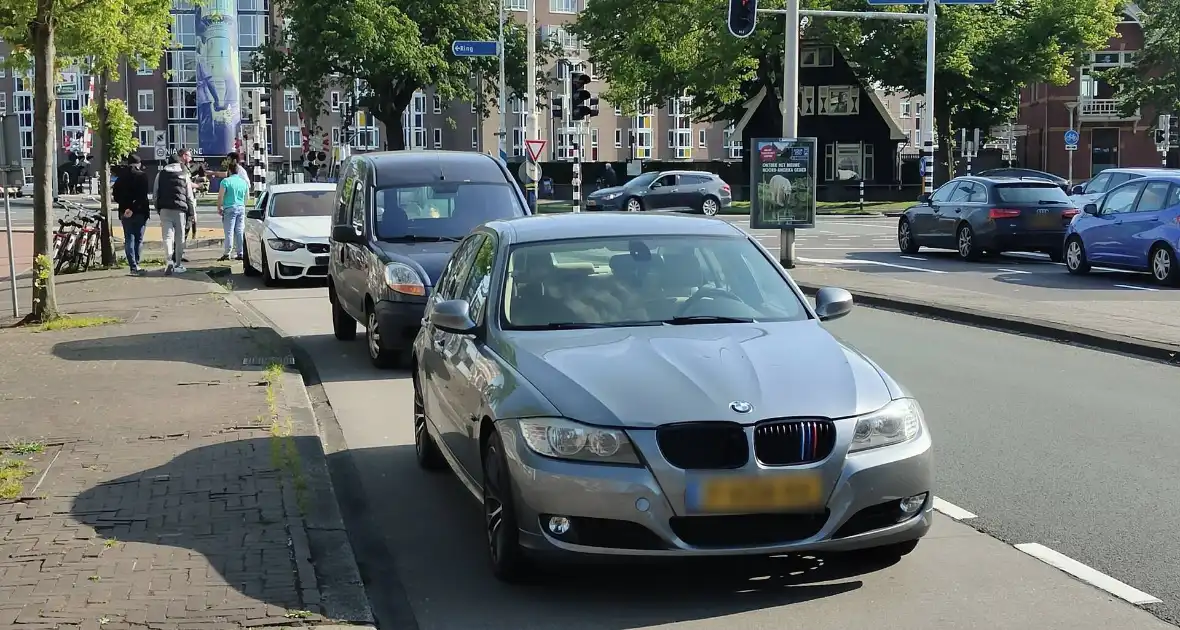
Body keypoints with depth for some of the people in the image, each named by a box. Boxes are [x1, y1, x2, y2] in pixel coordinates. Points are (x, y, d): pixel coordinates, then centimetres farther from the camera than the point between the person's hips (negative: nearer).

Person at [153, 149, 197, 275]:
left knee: (167, 236, -2)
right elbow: (190, 196, 1)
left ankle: (170, 261, -21)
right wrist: (193, 212, 7)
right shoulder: (184, 174, 0)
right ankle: (178, 264, 13)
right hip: (180, 210, -2)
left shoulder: (161, 173, 9)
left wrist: (158, 209, 15)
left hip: (164, 209, 2)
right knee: (179, 238, 8)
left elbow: (155, 194, 9)